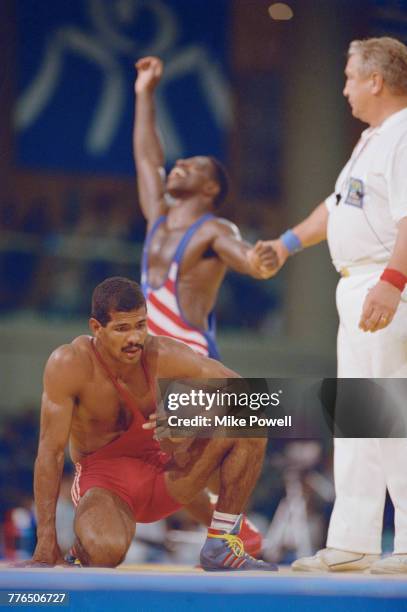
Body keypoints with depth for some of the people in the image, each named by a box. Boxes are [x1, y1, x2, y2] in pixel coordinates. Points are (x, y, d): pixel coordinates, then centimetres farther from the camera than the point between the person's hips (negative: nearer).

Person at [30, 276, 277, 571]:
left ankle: (221, 545, -6)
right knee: (106, 550, -39)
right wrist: (46, 538, -23)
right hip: (103, 480, -4)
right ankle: (82, 550, 1)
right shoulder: (69, 364, -20)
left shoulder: (165, 356, -13)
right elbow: (51, 450, -19)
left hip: (164, 474, 4)